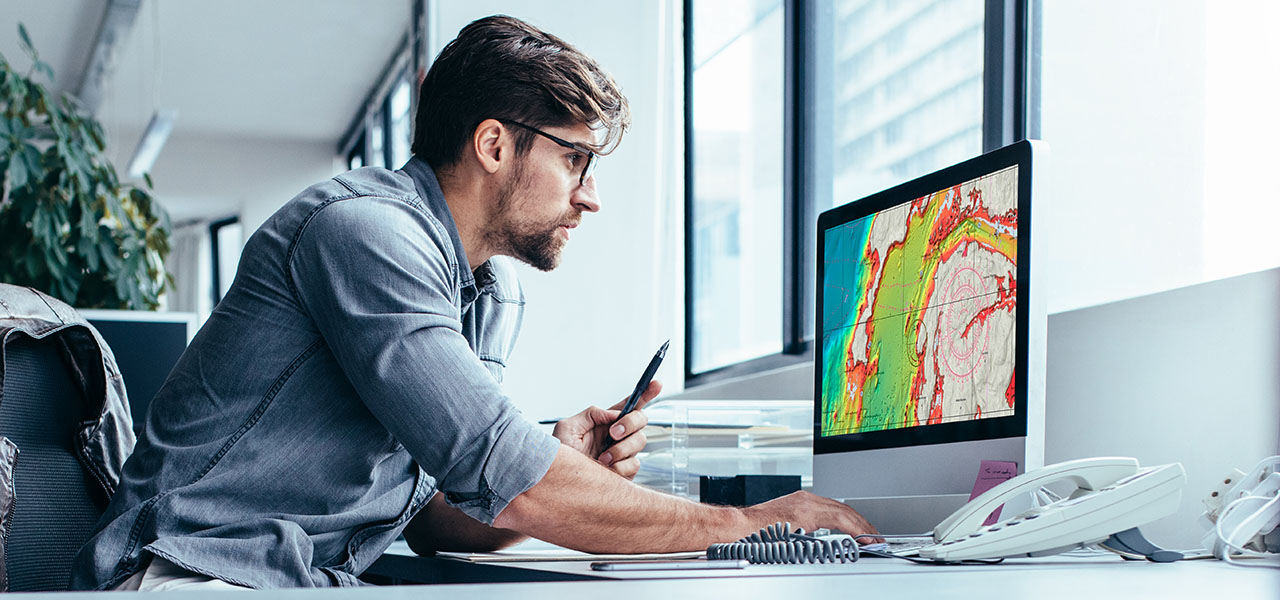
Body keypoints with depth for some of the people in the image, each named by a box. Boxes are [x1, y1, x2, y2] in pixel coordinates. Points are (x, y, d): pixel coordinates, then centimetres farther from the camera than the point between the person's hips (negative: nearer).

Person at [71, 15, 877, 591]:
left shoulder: (498, 298, 14)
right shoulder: (365, 228, -15)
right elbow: (506, 481, -22)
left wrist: (565, 472, -5)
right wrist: (749, 522, -13)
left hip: (323, 585, 8)